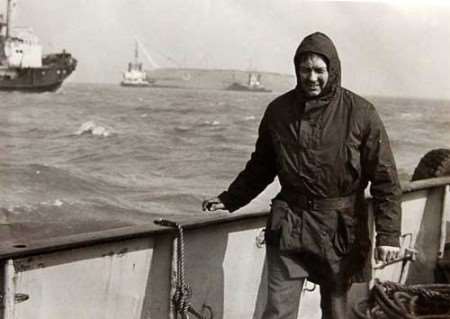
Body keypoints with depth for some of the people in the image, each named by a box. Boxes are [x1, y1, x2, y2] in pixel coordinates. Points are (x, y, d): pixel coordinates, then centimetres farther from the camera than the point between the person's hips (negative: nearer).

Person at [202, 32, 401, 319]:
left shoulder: (361, 113, -6)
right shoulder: (279, 110, 3)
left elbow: (385, 179, -6)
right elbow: (260, 167, 17)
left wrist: (388, 235, -12)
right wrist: (230, 199, 13)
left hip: (340, 229, -1)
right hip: (289, 227, 2)